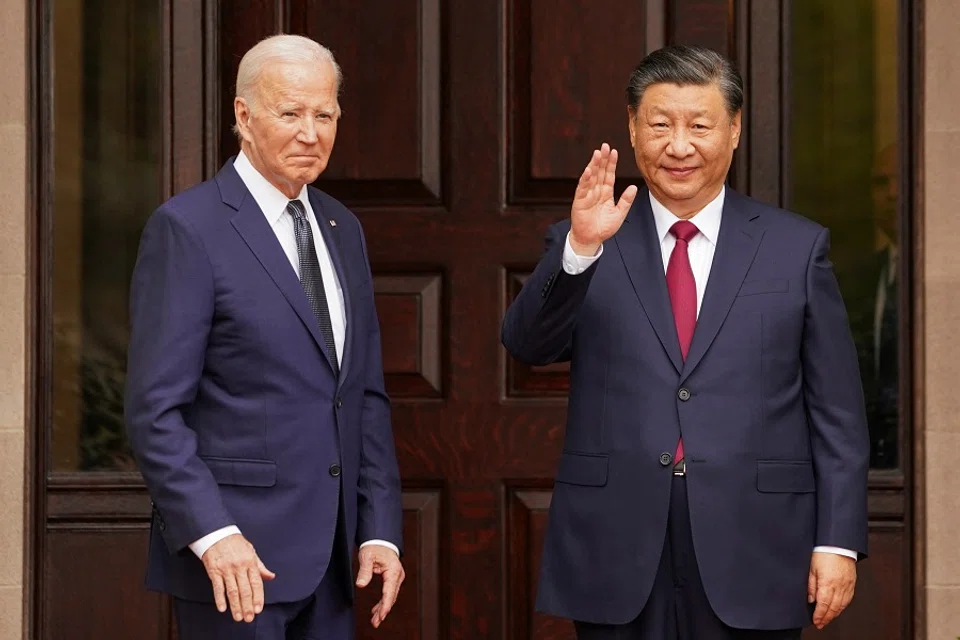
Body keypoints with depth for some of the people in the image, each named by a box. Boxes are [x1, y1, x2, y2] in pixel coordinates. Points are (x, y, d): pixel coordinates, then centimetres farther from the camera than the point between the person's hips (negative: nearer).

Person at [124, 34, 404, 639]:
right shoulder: (187, 228, -7)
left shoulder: (343, 229, 15)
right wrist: (212, 535, -21)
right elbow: (155, 409, -12)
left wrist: (380, 531, 7)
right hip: (238, 560, -6)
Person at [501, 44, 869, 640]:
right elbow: (528, 343, -10)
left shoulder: (798, 248, 5)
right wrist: (581, 249, -25)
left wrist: (839, 542, -3)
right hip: (618, 561, 0)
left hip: (751, 557, 0)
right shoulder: (580, 248, 7)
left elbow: (838, 414, 4)